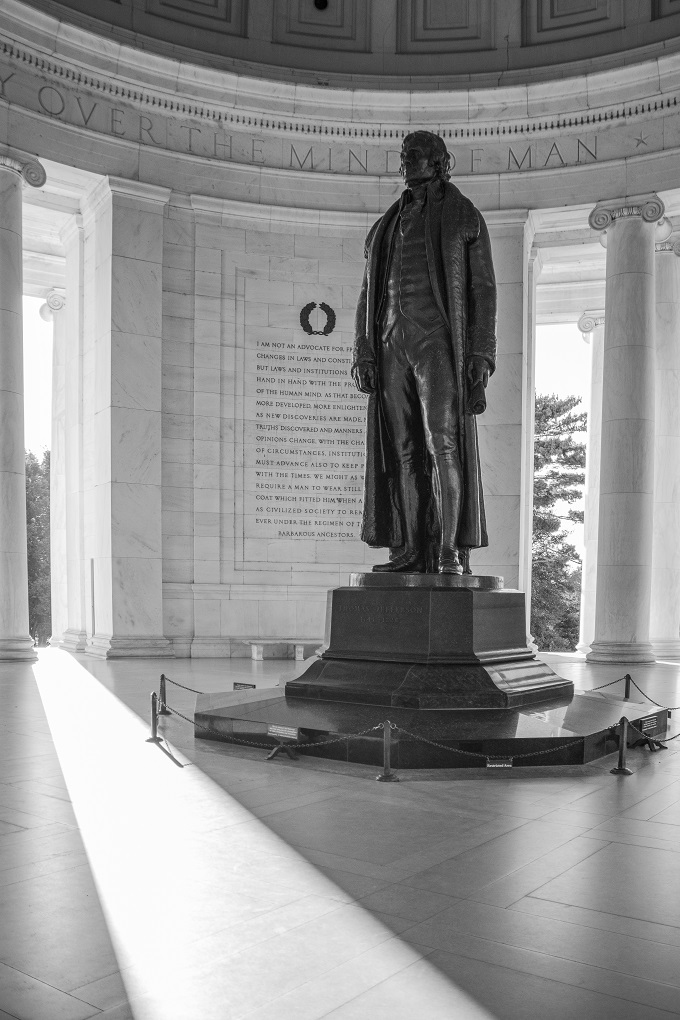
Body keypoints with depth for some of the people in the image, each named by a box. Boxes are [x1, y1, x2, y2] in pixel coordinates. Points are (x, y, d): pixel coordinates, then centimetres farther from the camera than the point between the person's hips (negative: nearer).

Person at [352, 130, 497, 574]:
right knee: (403, 448, -1)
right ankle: (412, 551, -1)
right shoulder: (388, 225, 22)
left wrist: (482, 352, -13)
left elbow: (483, 288, 0)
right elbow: (370, 293, 17)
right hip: (393, 342, 5)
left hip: (439, 341, -5)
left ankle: (452, 551, -15)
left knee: (445, 442, -16)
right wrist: (363, 353, 4)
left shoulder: (466, 217, 8)